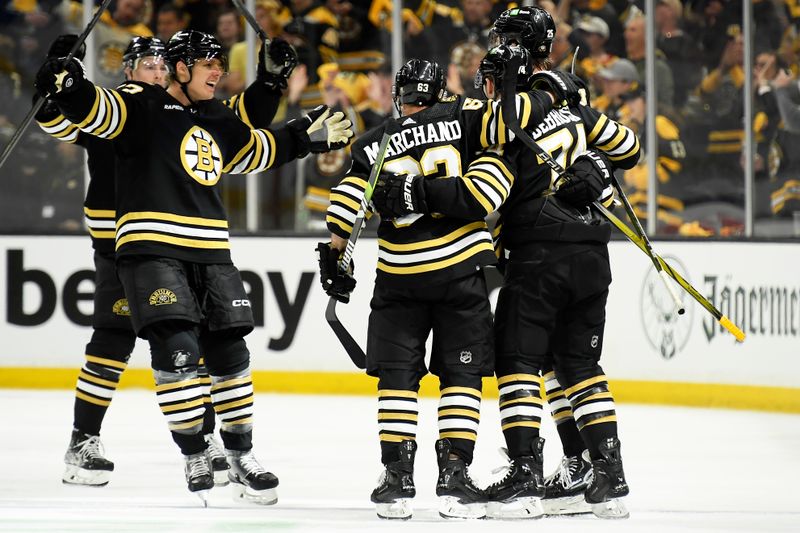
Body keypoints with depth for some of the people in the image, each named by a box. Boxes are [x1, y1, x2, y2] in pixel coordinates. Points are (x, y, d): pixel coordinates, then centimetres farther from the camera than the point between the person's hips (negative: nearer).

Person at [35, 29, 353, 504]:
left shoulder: (219, 120, 17)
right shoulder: (143, 106, -4)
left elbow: (259, 150, 34)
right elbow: (94, 110, -20)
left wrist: (309, 135, 33)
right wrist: (68, 86, -40)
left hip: (210, 252, 7)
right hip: (151, 249, -7)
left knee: (229, 354, 8)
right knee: (177, 351, -15)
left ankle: (241, 458, 20)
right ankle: (195, 459, -4)